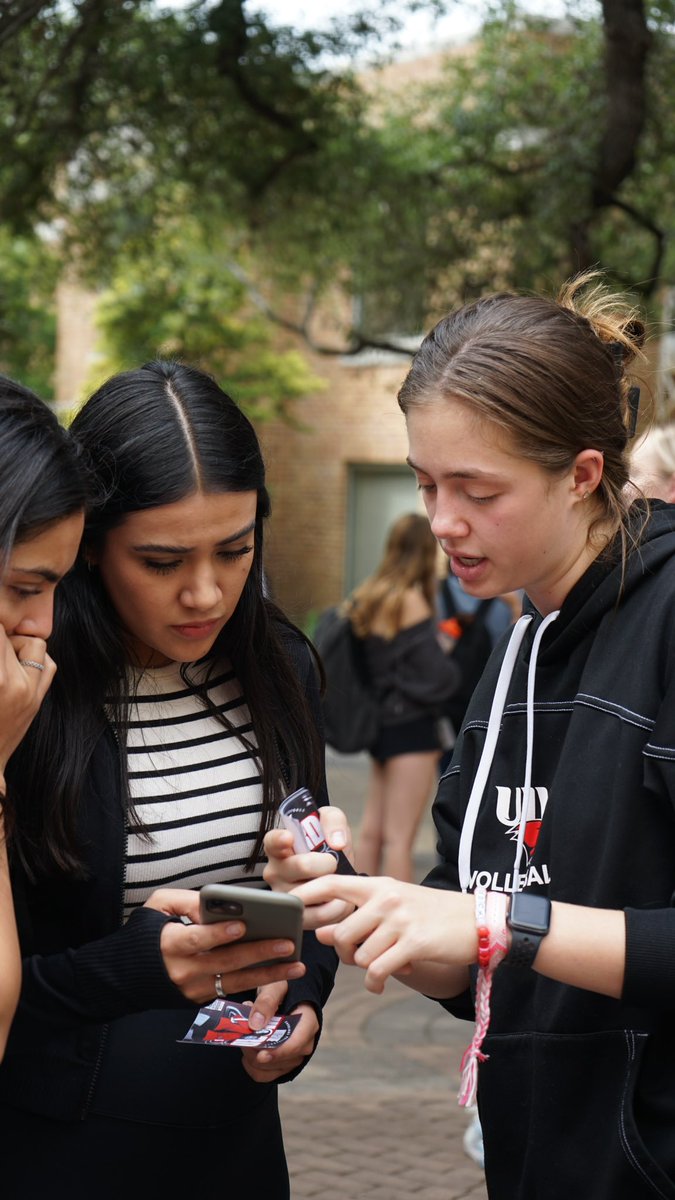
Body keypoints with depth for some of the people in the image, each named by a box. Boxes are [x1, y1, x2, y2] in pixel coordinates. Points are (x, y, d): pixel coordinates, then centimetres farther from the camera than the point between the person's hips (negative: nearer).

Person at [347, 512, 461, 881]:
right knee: (399, 836, -5)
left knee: (372, 829, 14)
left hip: (381, 723, 8)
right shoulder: (410, 600, -15)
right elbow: (434, 672, -17)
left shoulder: (368, 595, 8)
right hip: (412, 725, -8)